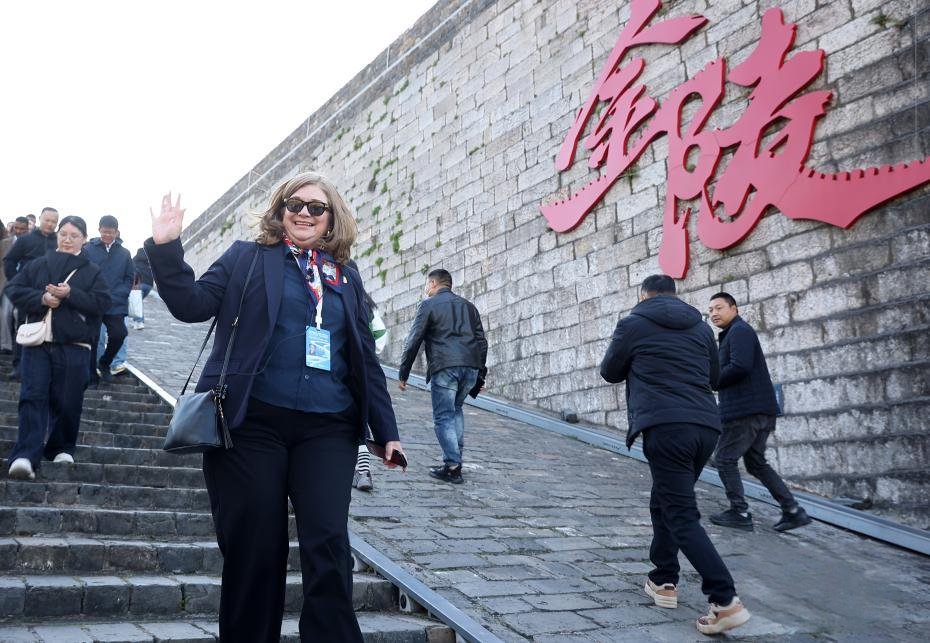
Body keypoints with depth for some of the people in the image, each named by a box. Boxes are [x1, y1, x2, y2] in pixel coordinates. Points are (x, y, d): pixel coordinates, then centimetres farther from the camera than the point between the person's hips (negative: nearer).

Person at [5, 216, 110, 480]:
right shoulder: (37, 265, 12)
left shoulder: (92, 272, 8)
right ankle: (25, 456, -13)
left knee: (67, 402, 4)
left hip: (74, 346, 0)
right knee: (33, 396, -8)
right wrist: (41, 298, -11)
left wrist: (70, 294, -15)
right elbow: (14, 289, 6)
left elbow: (102, 302, -3)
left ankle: (62, 448, 23)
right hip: (38, 342, 0)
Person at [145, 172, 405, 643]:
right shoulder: (247, 257, 10)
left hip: (327, 429, 2)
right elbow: (192, 304, 1)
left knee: (328, 544, -7)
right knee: (253, 549, 3)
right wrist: (165, 248, -13)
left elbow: (365, 358, 15)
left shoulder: (346, 277, 16)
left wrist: (386, 431, 10)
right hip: (252, 422, -2)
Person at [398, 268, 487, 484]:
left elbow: (413, 341, 1)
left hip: (444, 367, -5)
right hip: (471, 365, 6)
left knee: (443, 417, 0)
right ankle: (456, 459, 17)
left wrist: (403, 374, 5)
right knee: (456, 410, 21)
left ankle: (452, 467, -7)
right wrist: (480, 373, 21)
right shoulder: (468, 306, 22)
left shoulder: (428, 305, 5)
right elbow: (482, 341, 19)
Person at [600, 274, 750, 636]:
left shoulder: (633, 324, 4)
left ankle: (726, 601, -16)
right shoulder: (701, 327, 17)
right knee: (664, 502, 23)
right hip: (705, 426, 6)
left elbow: (610, 373, 15)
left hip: (665, 427, -6)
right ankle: (663, 579, 27)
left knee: (682, 516, -6)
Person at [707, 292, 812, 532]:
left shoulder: (739, 331, -9)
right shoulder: (731, 334, 23)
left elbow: (739, 367, -22)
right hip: (760, 410, 10)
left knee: (725, 458, -1)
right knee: (756, 462, 14)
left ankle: (740, 513, 3)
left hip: (746, 410, -10)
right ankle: (793, 511, 12)